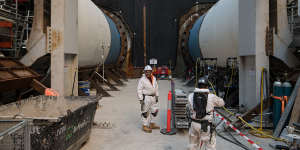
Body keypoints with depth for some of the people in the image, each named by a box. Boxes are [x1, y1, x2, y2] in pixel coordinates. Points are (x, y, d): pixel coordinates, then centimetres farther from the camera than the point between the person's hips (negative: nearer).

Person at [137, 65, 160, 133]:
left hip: (153, 98, 7)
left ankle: (151, 124, 29)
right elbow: (139, 90, -13)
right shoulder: (142, 80, -12)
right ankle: (145, 126, 13)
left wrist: (156, 96, 14)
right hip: (146, 98, -7)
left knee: (154, 110, 13)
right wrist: (141, 99, -17)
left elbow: (156, 87, 17)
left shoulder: (154, 78, 8)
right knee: (145, 112, 0)